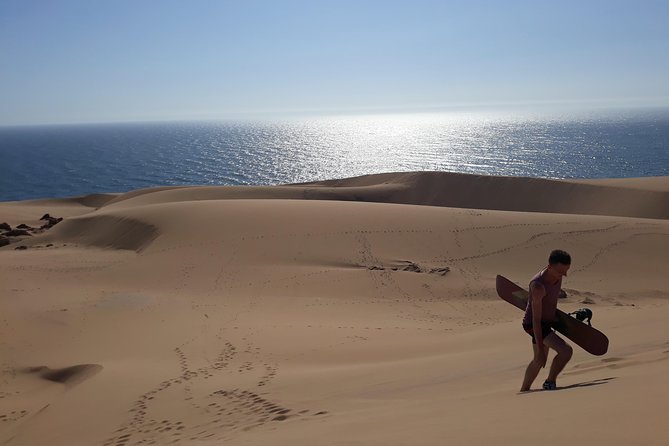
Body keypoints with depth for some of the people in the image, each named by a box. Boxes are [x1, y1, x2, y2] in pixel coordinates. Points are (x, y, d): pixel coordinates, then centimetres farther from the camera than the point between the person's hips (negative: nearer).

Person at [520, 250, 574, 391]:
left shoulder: (557, 275, -7)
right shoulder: (538, 286, -32)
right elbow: (536, 320, -30)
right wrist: (540, 349, -29)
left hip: (546, 322, 9)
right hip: (533, 325, -9)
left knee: (538, 362, 22)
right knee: (566, 351, -23)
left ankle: (523, 391, 37)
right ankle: (549, 383, -5)